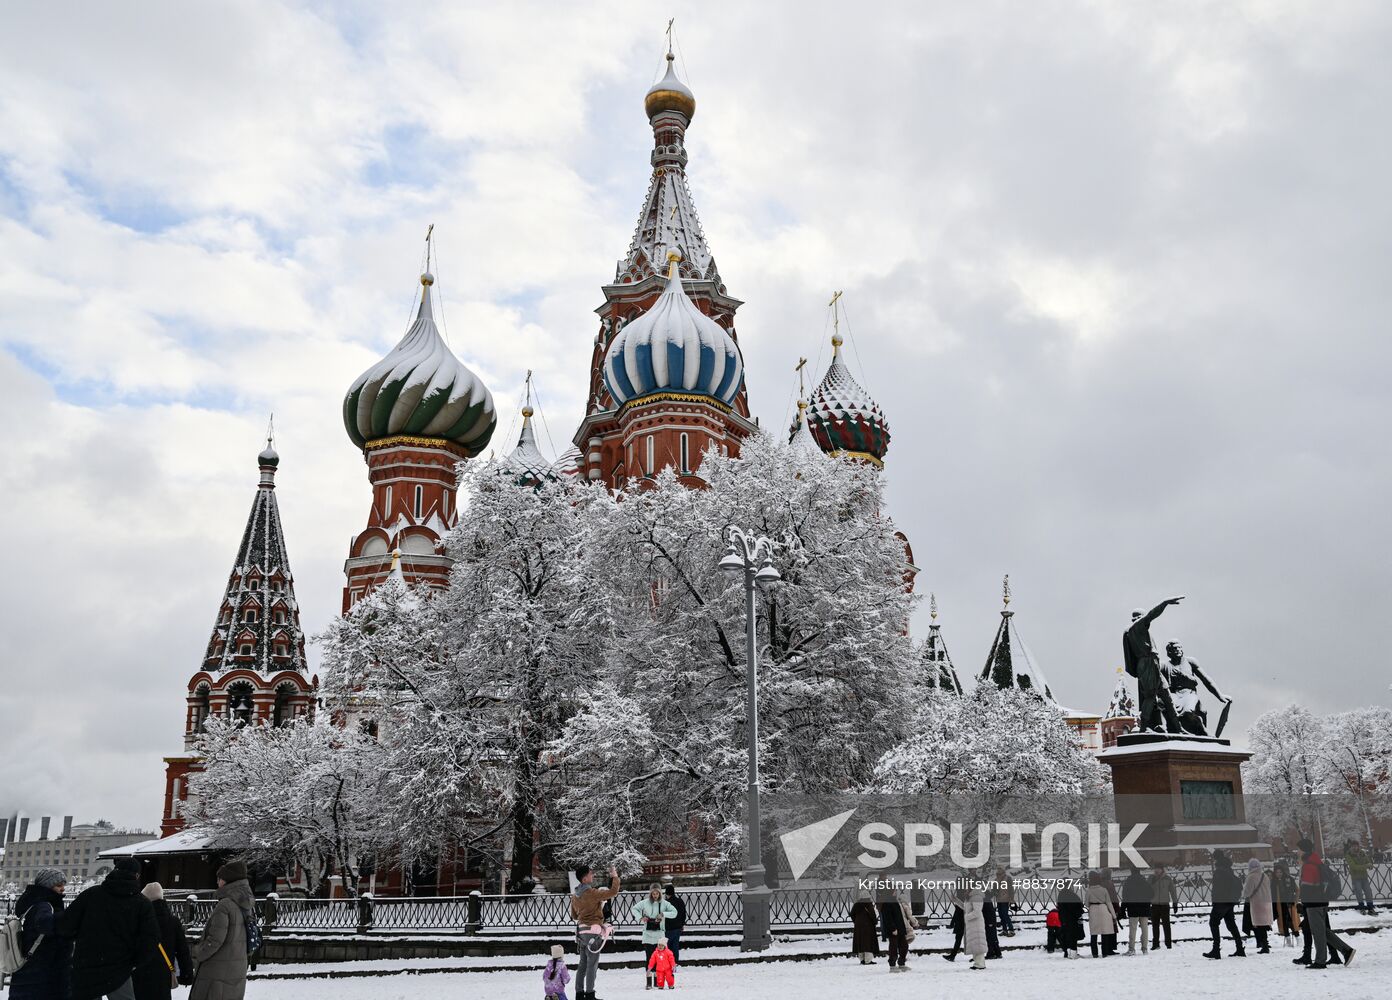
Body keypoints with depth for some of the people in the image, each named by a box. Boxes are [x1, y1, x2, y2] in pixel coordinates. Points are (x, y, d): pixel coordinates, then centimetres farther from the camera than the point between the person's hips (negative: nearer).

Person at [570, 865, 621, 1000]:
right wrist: (615, 877, -2)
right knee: (592, 964, -5)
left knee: (583, 964, 13)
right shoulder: (591, 893, -15)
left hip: (581, 931, 8)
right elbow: (613, 892, -16)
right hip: (592, 931, -8)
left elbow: (574, 915, 22)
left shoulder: (575, 896, 11)